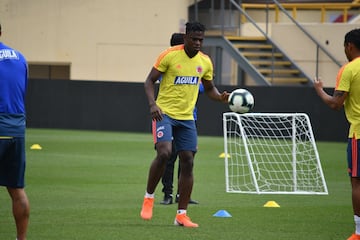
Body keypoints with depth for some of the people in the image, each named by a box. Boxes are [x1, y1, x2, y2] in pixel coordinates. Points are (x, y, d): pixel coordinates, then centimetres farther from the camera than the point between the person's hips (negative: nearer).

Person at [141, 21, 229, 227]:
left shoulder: (205, 62, 5)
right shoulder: (169, 55, -10)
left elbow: (209, 88, 18)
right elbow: (149, 81, -6)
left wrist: (221, 97, -5)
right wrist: (153, 104, -23)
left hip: (187, 117, 5)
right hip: (165, 113, -5)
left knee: (188, 162, 1)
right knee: (164, 153, -25)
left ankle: (181, 215, 7)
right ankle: (149, 197, -3)